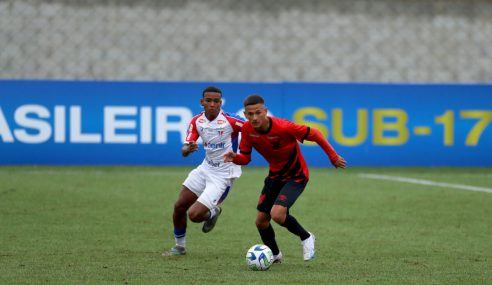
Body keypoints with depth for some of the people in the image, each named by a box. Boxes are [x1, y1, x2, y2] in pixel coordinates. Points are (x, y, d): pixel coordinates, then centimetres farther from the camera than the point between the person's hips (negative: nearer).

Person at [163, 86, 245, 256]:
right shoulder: (197, 121, -5)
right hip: (206, 168, 6)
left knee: (194, 215, -14)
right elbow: (184, 151, -7)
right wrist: (187, 149, -30)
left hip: (223, 176, -6)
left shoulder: (229, 120, -21)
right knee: (179, 207, 8)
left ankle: (213, 213, 22)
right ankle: (179, 247, 29)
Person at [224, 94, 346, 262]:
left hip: (296, 175, -6)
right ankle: (275, 254, 35)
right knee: (261, 220, 6)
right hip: (275, 175, 6)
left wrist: (333, 157, -13)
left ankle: (306, 238, 3)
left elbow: (314, 134, -20)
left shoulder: (282, 127, -30)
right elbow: (245, 158, -3)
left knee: (277, 214, -25)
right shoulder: (247, 130, -14)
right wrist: (235, 158, -27)